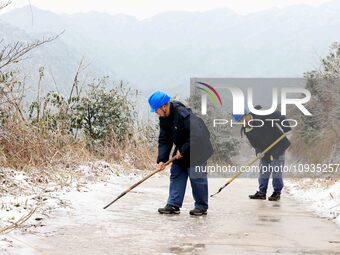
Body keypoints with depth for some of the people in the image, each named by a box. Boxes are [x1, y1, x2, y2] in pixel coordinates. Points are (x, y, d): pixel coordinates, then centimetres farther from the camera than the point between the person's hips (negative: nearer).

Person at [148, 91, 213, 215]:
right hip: (181, 150, 9)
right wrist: (162, 159, -10)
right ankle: (173, 205, 8)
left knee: (197, 177, -4)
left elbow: (196, 135, -30)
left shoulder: (183, 114, -30)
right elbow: (164, 140, 0)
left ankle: (201, 206, 9)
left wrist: (183, 150, -23)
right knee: (176, 175, 5)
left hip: (196, 150, -8)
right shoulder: (164, 118, -3)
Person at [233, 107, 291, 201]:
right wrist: (259, 151, -19)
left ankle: (277, 192, 3)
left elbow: (278, 116, -13)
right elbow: (254, 142, -3)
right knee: (263, 171, 7)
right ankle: (262, 192, 14)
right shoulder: (245, 129, -4)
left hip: (278, 146, -5)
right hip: (264, 150, 5)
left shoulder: (262, 115, -19)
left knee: (277, 170, -4)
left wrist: (285, 128, -17)